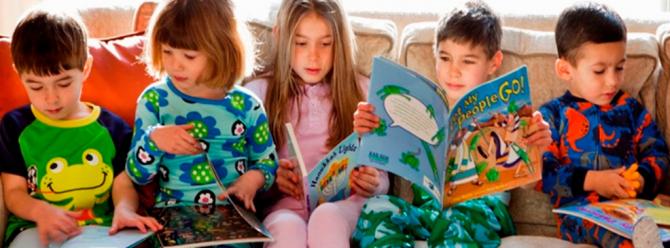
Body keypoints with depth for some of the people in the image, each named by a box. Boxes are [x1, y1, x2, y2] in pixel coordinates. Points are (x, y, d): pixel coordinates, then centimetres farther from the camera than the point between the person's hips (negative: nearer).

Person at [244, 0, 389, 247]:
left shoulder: (362, 91, 15)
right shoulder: (257, 93, 12)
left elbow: (381, 178, 15)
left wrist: (373, 185, -10)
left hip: (343, 199, 1)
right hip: (284, 201, 0)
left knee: (327, 218, -38)